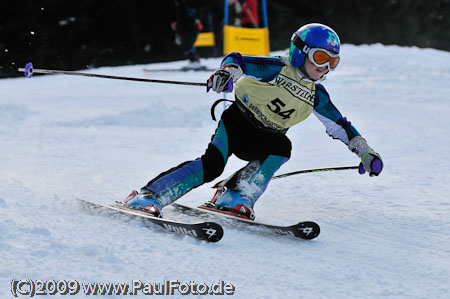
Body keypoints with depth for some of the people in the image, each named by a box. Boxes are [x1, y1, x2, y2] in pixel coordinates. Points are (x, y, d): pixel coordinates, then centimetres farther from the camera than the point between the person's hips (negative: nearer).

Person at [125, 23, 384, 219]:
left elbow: (339, 125, 16)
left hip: (263, 140, 5)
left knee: (282, 147, -29)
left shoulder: (316, 96, 7)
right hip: (237, 122, -5)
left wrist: (365, 151, 11)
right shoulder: (277, 69, -10)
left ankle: (236, 196, -27)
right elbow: (237, 60, -16)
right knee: (212, 164, -28)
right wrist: (227, 71, -40)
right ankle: (148, 196, -31)